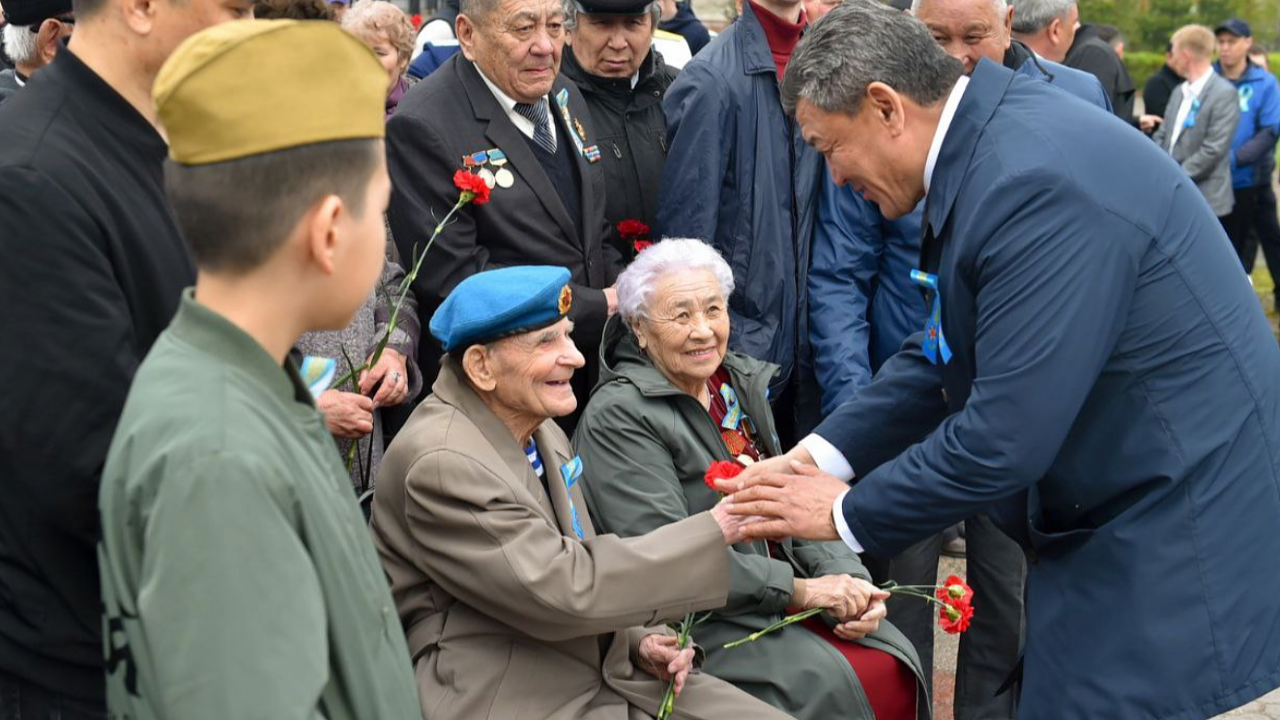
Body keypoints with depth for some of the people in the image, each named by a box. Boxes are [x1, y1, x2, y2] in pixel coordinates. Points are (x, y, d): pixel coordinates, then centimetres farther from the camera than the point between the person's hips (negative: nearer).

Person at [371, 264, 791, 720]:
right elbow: (561, 591, -22)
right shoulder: (442, 464, -20)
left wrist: (637, 640, 0)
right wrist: (712, 533, -17)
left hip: (606, 675, 8)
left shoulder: (543, 433, 9)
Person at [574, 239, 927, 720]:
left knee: (894, 669, -12)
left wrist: (846, 579, -10)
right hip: (697, 620, -6)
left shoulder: (744, 382, 10)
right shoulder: (618, 417, -12)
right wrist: (801, 590, -19)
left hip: (792, 600, 7)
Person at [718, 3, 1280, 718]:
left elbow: (1007, 436, -25)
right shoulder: (987, 149, 4)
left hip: (1181, 533, -9)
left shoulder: (1036, 183, -26)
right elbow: (945, 356, 12)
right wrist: (820, 456, 3)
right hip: (1113, 522, 9)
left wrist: (847, 513, -12)